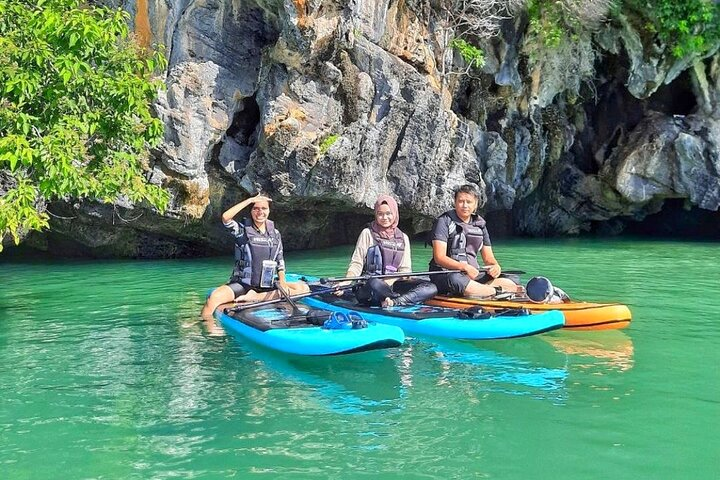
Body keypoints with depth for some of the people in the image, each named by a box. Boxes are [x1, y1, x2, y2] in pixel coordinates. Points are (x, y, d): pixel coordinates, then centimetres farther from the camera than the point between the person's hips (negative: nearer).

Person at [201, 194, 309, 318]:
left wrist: (282, 282, -4)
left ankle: (256, 298, -21)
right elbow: (226, 217, -23)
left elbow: (280, 261, 14)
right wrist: (250, 200, -18)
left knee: (304, 288, -16)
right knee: (214, 297, -34)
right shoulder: (243, 230, -3)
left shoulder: (275, 233, 9)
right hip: (242, 284, -5)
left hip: (268, 285, 5)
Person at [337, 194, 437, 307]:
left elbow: (405, 269, 8)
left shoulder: (403, 238, 15)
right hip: (367, 288, -4)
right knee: (375, 284, -42)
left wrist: (391, 280, -14)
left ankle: (393, 302, -35)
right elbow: (356, 264, 0)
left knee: (431, 288, -20)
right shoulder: (368, 233, 5)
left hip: (393, 285, 4)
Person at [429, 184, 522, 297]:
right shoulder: (444, 222, -4)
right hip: (445, 274, -5)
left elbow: (488, 258, 14)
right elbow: (439, 258, -14)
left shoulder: (480, 225, 14)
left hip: (474, 274, 5)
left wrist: (496, 266, -12)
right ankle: (499, 291, -30)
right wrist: (464, 267, -29)